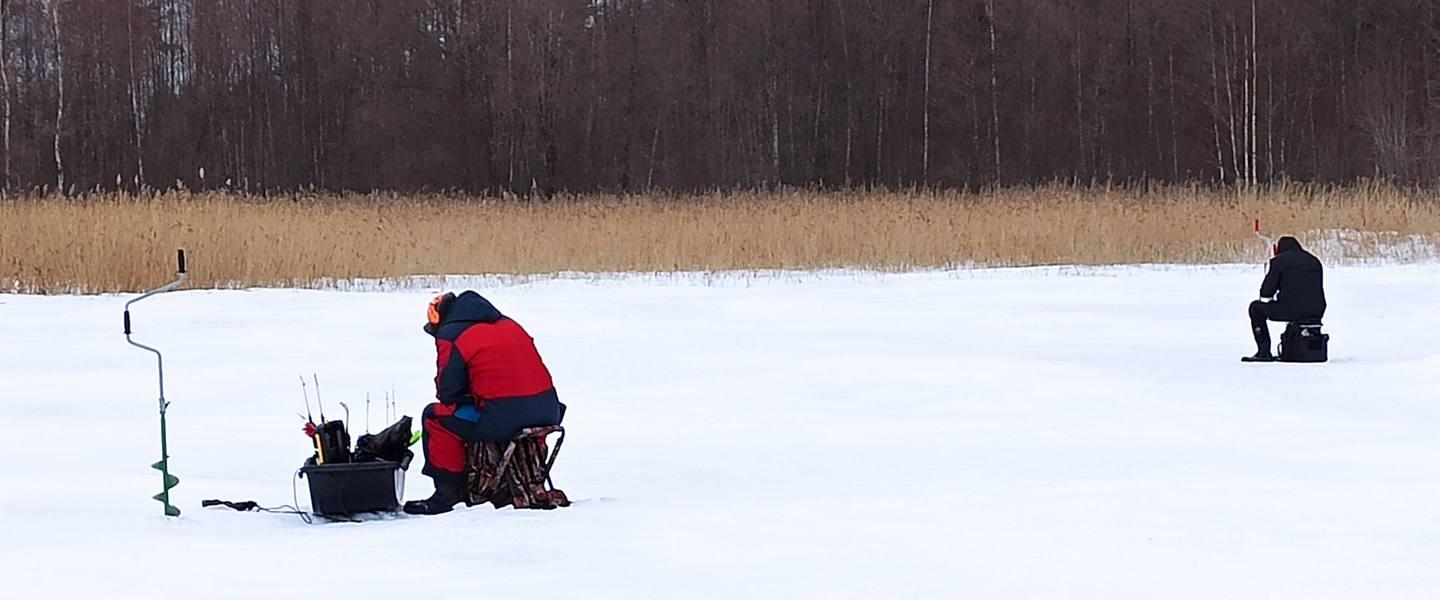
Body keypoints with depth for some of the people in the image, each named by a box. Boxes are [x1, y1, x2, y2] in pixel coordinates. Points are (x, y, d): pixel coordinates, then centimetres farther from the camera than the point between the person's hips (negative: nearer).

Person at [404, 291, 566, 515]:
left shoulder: (451, 337, 1)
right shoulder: (509, 324, 22)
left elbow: (447, 392, 0)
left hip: (502, 418, -7)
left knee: (435, 416, 9)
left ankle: (448, 492, 8)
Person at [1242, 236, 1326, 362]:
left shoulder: (1279, 261, 1)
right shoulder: (1315, 261, 17)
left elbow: (1266, 292, 0)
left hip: (1290, 310, -6)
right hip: (1317, 313, 6)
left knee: (1256, 307, 18)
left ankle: (1264, 351, 11)